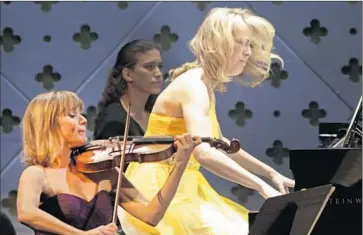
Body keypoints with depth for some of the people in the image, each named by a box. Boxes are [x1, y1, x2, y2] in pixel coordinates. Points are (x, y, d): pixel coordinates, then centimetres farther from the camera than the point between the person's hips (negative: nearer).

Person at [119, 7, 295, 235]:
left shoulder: (206, 87, 12)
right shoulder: (193, 86, -18)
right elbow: (204, 153, -33)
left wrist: (271, 173, 22)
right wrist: (261, 186, -33)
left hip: (180, 187, 10)